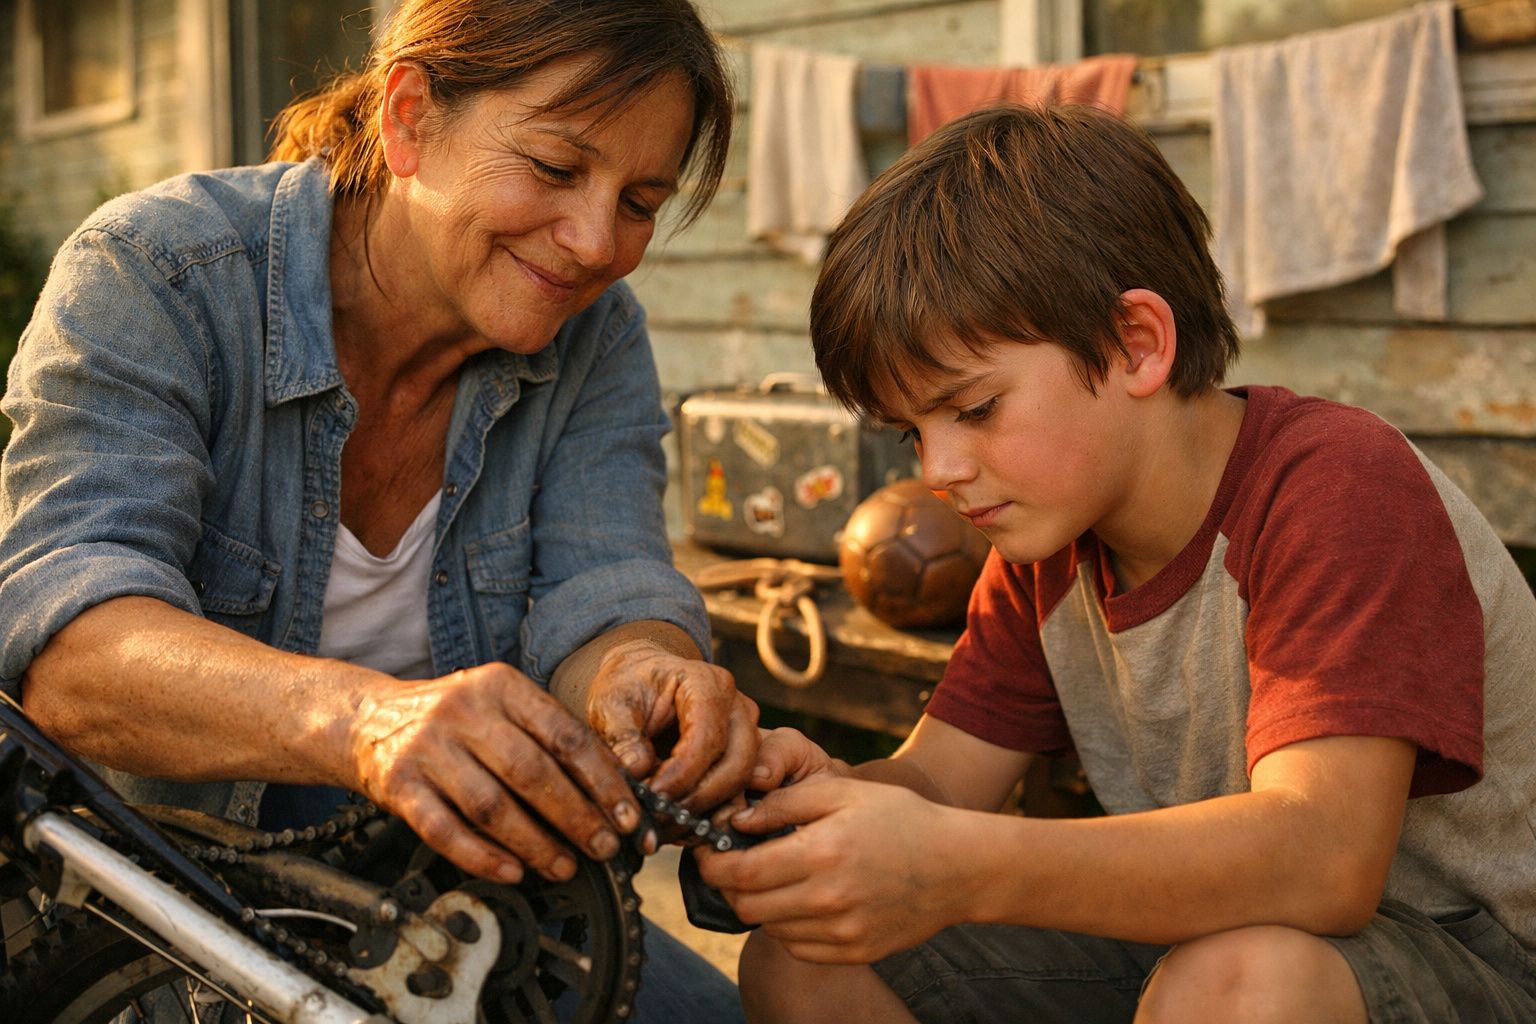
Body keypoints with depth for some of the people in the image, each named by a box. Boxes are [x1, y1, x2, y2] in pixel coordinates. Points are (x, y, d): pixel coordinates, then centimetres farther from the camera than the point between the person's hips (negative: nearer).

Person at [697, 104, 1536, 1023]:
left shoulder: (1340, 490, -22)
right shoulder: (1047, 542, 4)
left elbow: (1324, 855, -35)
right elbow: (933, 787, 1)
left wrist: (961, 872, -45)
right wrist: (820, 793, -22)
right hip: (1188, 940, 6)